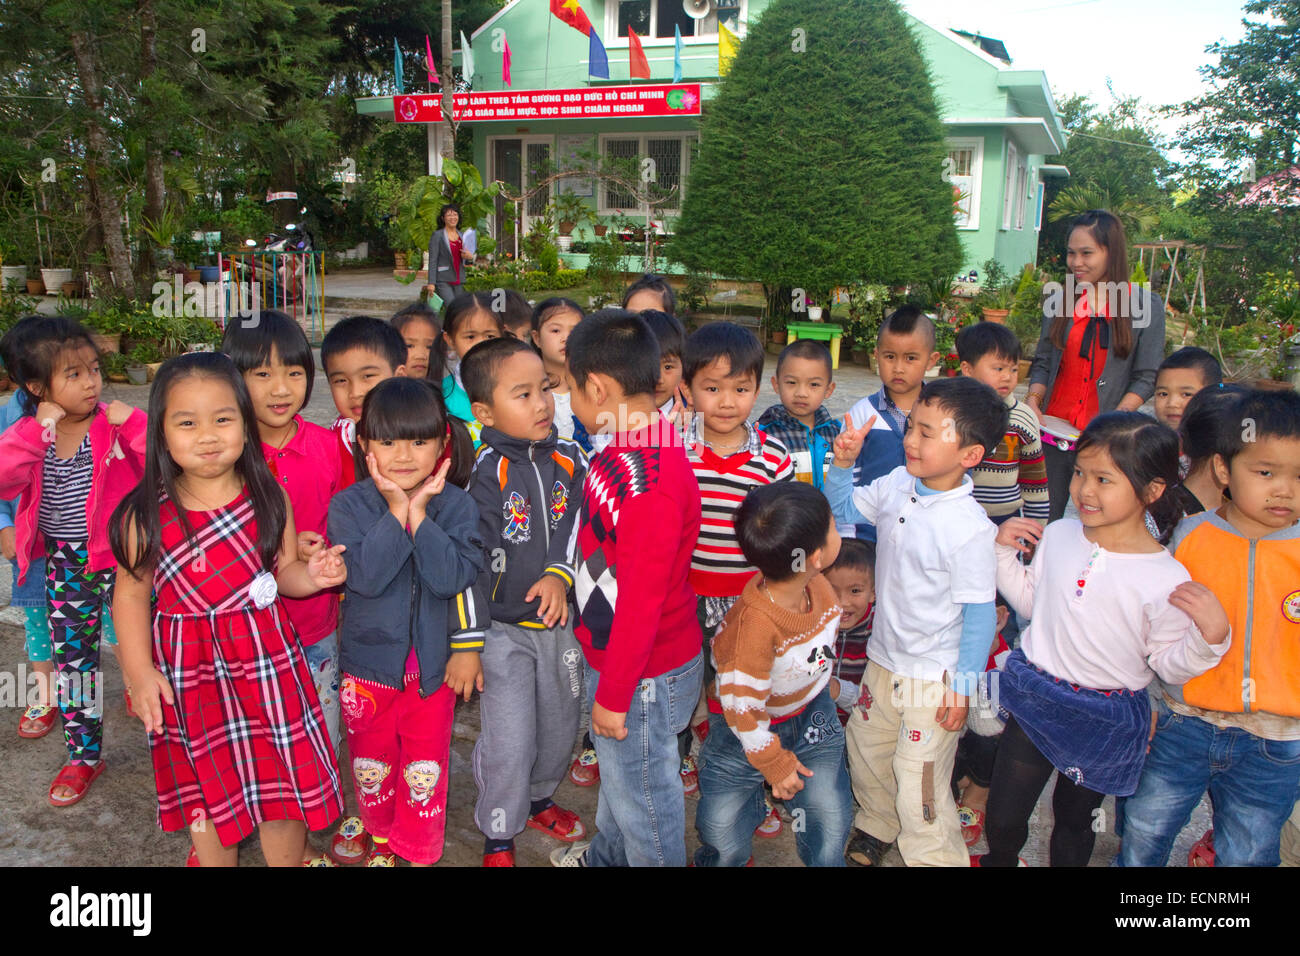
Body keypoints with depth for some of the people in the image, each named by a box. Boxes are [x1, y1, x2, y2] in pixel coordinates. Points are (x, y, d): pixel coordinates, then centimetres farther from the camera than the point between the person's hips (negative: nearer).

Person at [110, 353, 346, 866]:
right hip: (189, 670, -1)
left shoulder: (268, 496, -5)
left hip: (267, 661, 1)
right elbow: (131, 594, -1)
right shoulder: (145, 515, -10)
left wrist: (310, 575, -19)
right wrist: (140, 672, -7)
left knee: (285, 783, 11)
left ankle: (288, 861, 34)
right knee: (208, 790, 16)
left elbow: (283, 571, 3)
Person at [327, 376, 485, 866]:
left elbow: (454, 577, -22)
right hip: (369, 661, 1)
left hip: (434, 662, 0)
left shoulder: (456, 504, -10)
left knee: (426, 769, 12)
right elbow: (365, 577, -24)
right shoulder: (349, 505, -11)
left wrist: (418, 514, -26)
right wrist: (396, 512, -28)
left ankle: (419, 851, 34)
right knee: (372, 764, 20)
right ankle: (382, 840, 45)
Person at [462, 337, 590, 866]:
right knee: (509, 743, -1)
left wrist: (559, 575, -14)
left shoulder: (571, 460, -2)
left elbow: (577, 528, 4)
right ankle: (498, 836, 24)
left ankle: (538, 799, 47)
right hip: (501, 628, -5)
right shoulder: (482, 472, -16)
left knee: (560, 727, 19)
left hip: (558, 620, 5)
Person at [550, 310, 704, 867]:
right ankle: (608, 856, 54)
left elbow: (642, 598, -27)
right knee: (618, 773, 31)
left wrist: (614, 694, -18)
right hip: (610, 649, 10)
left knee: (641, 792, 13)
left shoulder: (650, 483, -31)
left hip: (644, 674, -10)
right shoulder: (626, 446, 0)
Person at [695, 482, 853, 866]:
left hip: (811, 714, 5)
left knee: (830, 824, 1)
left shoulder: (819, 587, -16)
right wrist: (773, 761, -13)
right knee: (726, 842, 6)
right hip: (750, 730, -5)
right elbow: (742, 705, -26)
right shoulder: (755, 623, -38)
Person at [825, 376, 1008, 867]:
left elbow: (979, 613, -19)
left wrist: (963, 688, -14)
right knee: (865, 746, 25)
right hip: (883, 658, 7)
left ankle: (933, 856, 28)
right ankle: (877, 825, 52)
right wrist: (844, 462, -7)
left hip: (934, 677, -7)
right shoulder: (896, 485, -8)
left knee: (919, 781, 2)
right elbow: (843, 507, 11)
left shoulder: (970, 528, -26)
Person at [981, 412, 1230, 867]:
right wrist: (1004, 551, 0)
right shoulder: (1057, 535, -5)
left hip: (1103, 722, -3)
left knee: (1074, 821, 20)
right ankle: (998, 859, 41)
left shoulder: (1166, 578, -18)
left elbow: (1168, 663, -10)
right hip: (1034, 697, 3)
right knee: (1003, 817, 11)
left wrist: (1210, 635, -27)